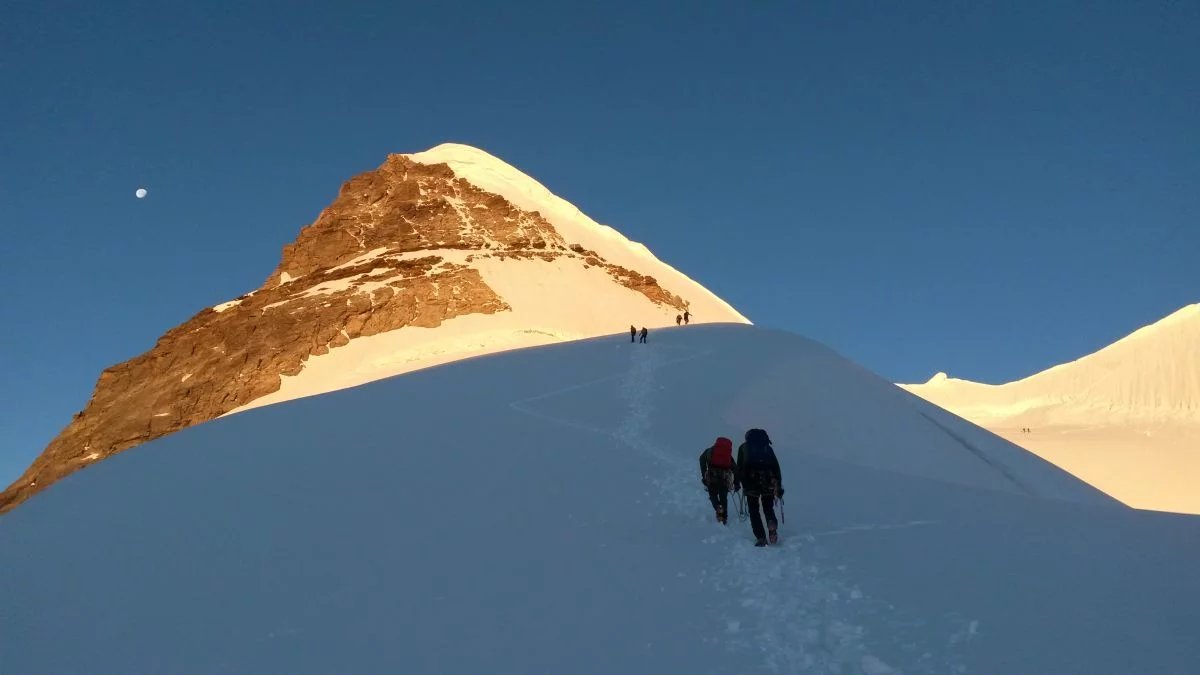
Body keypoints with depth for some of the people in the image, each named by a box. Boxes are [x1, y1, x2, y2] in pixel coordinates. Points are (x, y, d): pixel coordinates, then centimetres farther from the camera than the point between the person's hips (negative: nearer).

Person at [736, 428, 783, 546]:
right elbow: (776, 468, 11)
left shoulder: (743, 448, 12)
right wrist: (779, 486, 14)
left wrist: (739, 482, 15)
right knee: (768, 508, 16)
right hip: (768, 483, 2)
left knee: (754, 511, 7)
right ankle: (772, 525, -15)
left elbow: (739, 468, 6)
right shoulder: (768, 448, 14)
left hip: (751, 483, -1)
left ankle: (760, 537, -5)